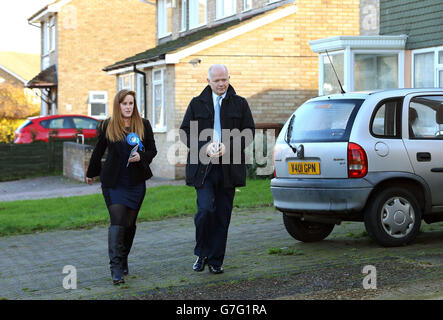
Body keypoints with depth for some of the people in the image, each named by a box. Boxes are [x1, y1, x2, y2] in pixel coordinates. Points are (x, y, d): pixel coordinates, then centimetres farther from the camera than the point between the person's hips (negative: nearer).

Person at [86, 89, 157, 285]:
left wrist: (140, 157, -13)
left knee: (129, 223, 7)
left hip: (136, 182, 2)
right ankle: (116, 268, -15)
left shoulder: (143, 125, 4)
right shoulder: (107, 126, 2)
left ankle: (123, 260, 25)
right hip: (113, 182, -2)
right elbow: (98, 151, 13)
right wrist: (91, 174, 24)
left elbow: (152, 150, 8)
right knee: (117, 222, -13)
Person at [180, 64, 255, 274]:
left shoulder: (240, 104, 10)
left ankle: (215, 260, 13)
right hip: (203, 167, -1)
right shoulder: (197, 104, 9)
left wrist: (228, 147, -11)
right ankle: (201, 253, 6)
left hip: (228, 168, 1)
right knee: (205, 209, -14)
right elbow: (185, 132, 7)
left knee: (223, 215, 3)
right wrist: (204, 147, -11)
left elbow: (249, 131, 5)